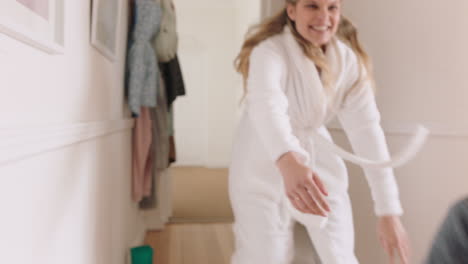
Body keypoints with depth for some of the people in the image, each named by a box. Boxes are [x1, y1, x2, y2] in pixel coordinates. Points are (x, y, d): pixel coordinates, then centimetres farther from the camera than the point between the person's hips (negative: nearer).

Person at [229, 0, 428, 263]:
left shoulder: (349, 61, -10)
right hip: (264, 168, -4)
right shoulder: (270, 51, -24)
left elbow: (367, 130, -15)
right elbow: (266, 104, -45)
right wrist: (288, 160, -66)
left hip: (319, 162, 4)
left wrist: (389, 210, -20)